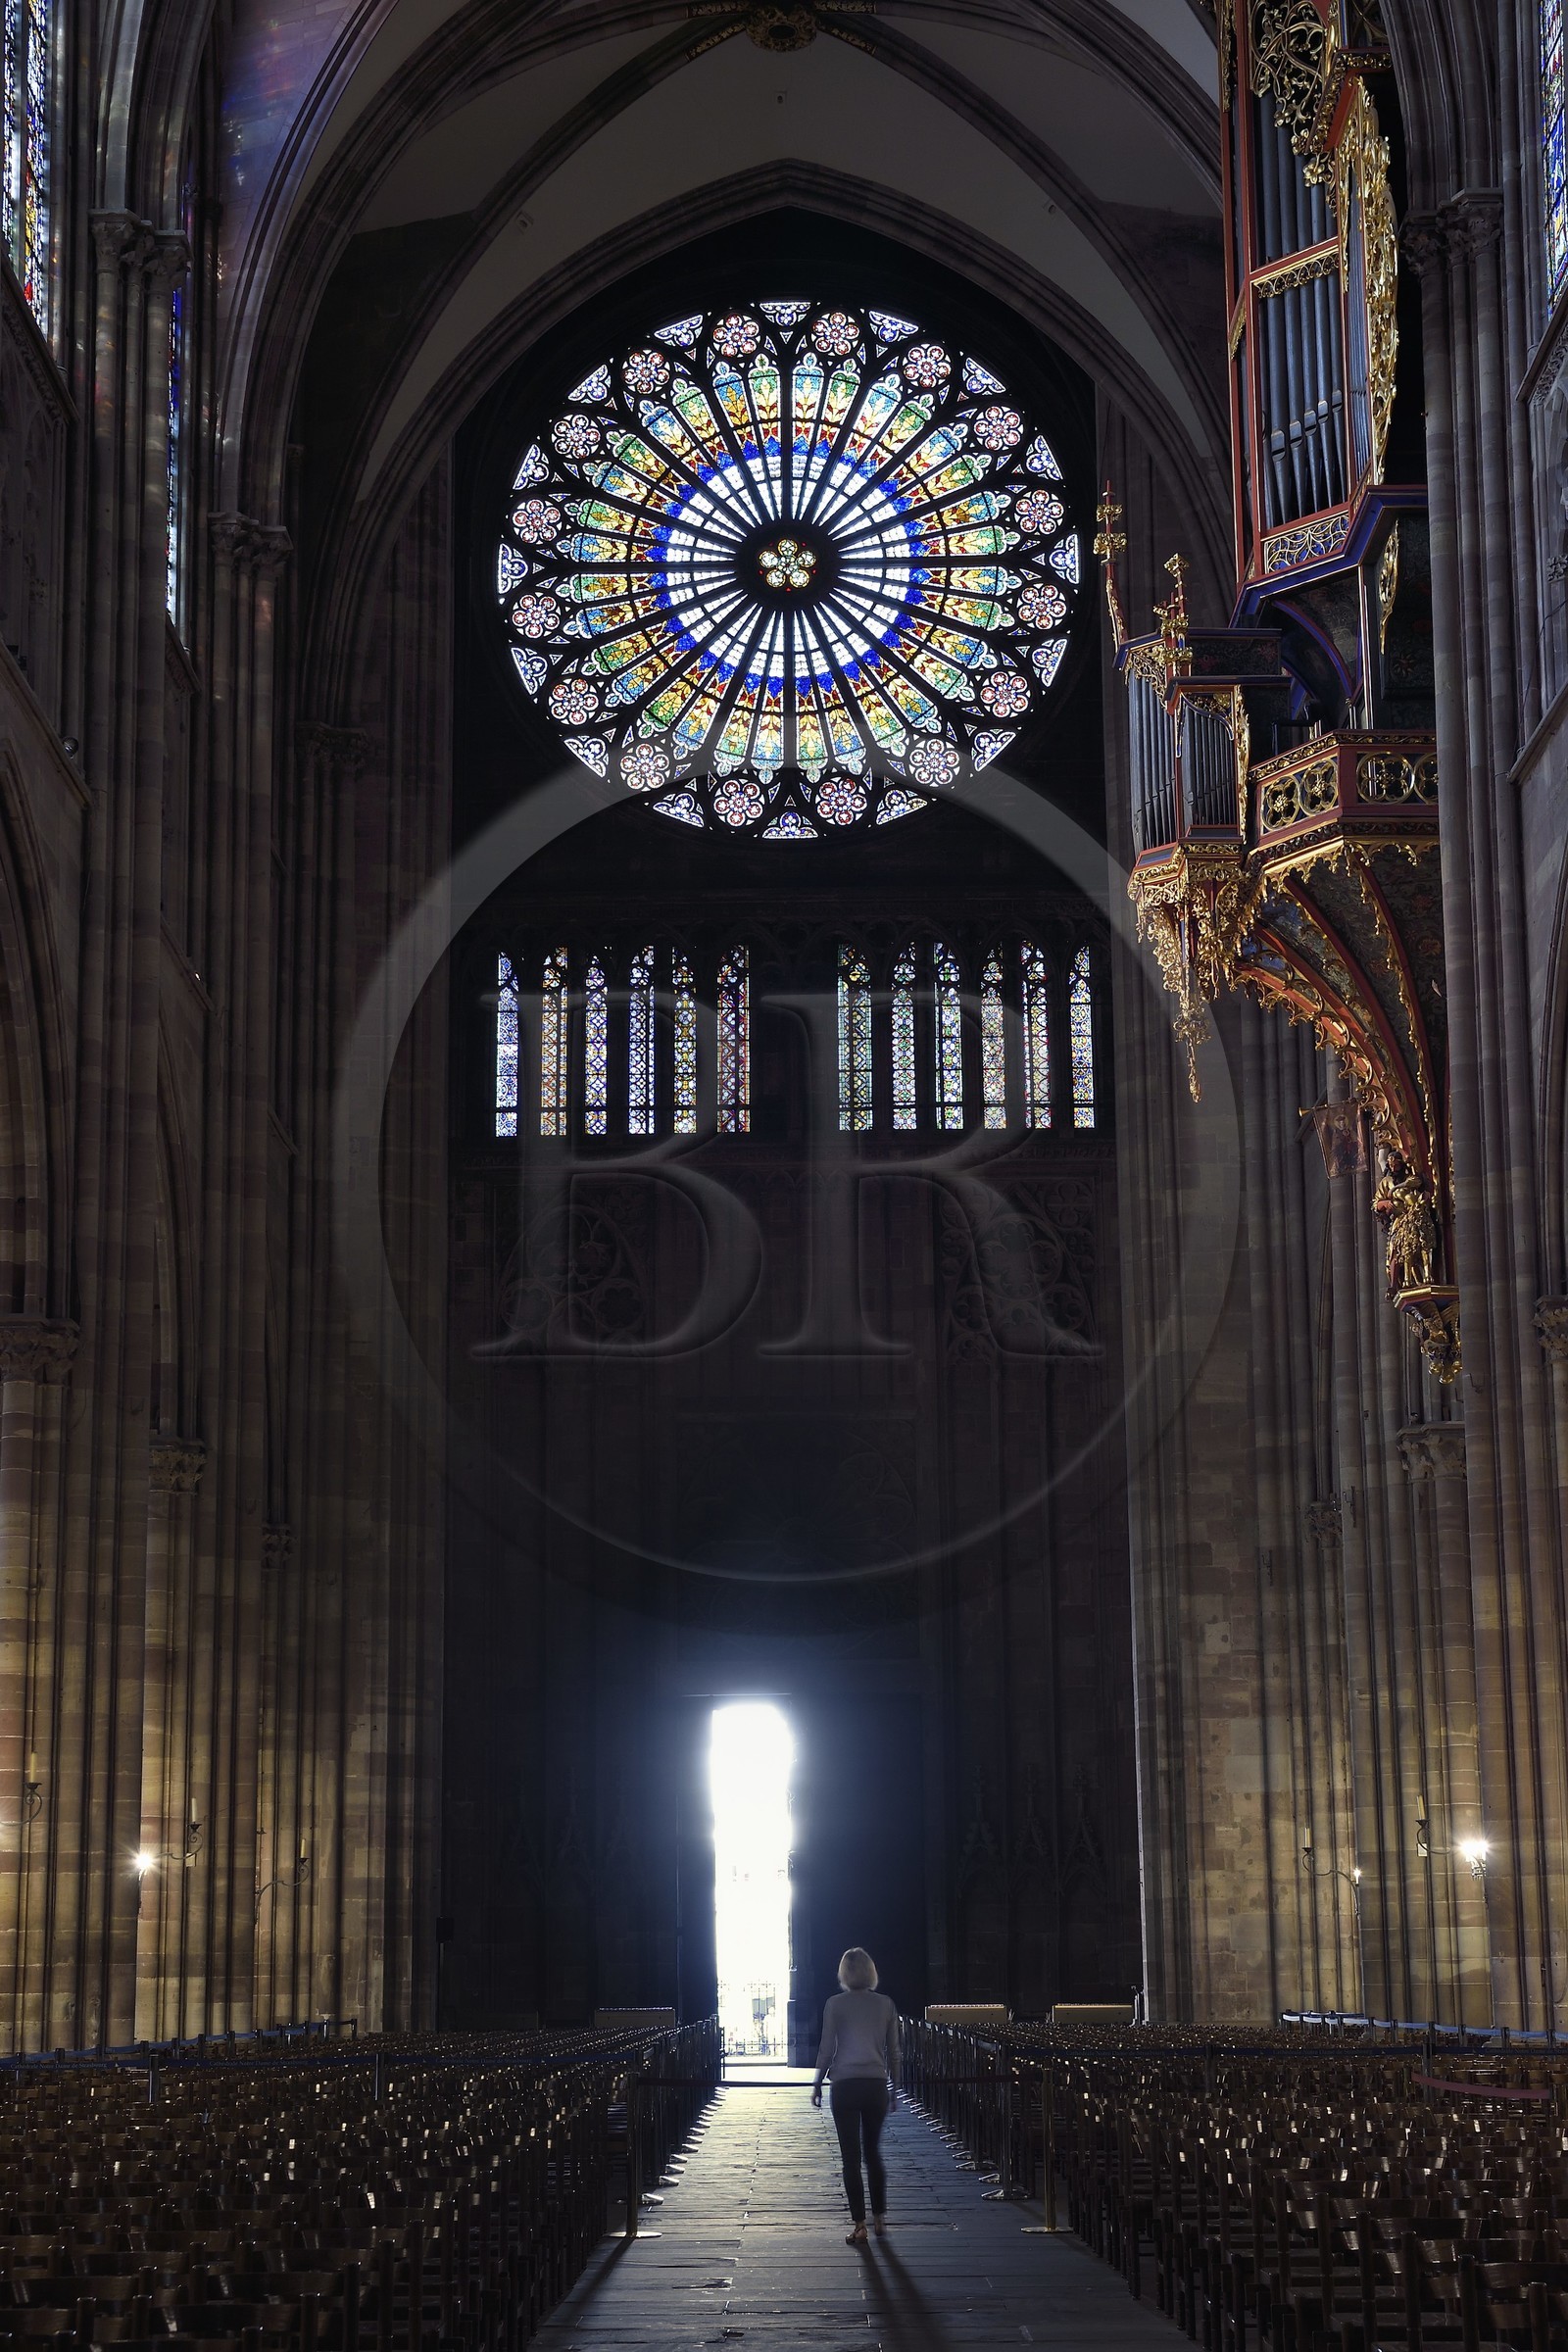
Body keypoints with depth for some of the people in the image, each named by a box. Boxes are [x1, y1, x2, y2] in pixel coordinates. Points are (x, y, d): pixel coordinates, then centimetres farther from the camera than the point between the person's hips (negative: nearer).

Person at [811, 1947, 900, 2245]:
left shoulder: (835, 2004, -4)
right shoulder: (886, 2004, 4)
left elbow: (827, 2049, -3)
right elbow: (893, 2051, 8)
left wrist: (817, 2084, 7)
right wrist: (894, 2086, 18)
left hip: (846, 2085, -3)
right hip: (877, 2085, 3)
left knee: (851, 2156, 0)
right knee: (874, 2151, 18)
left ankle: (859, 2225, -4)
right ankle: (879, 2217, 21)